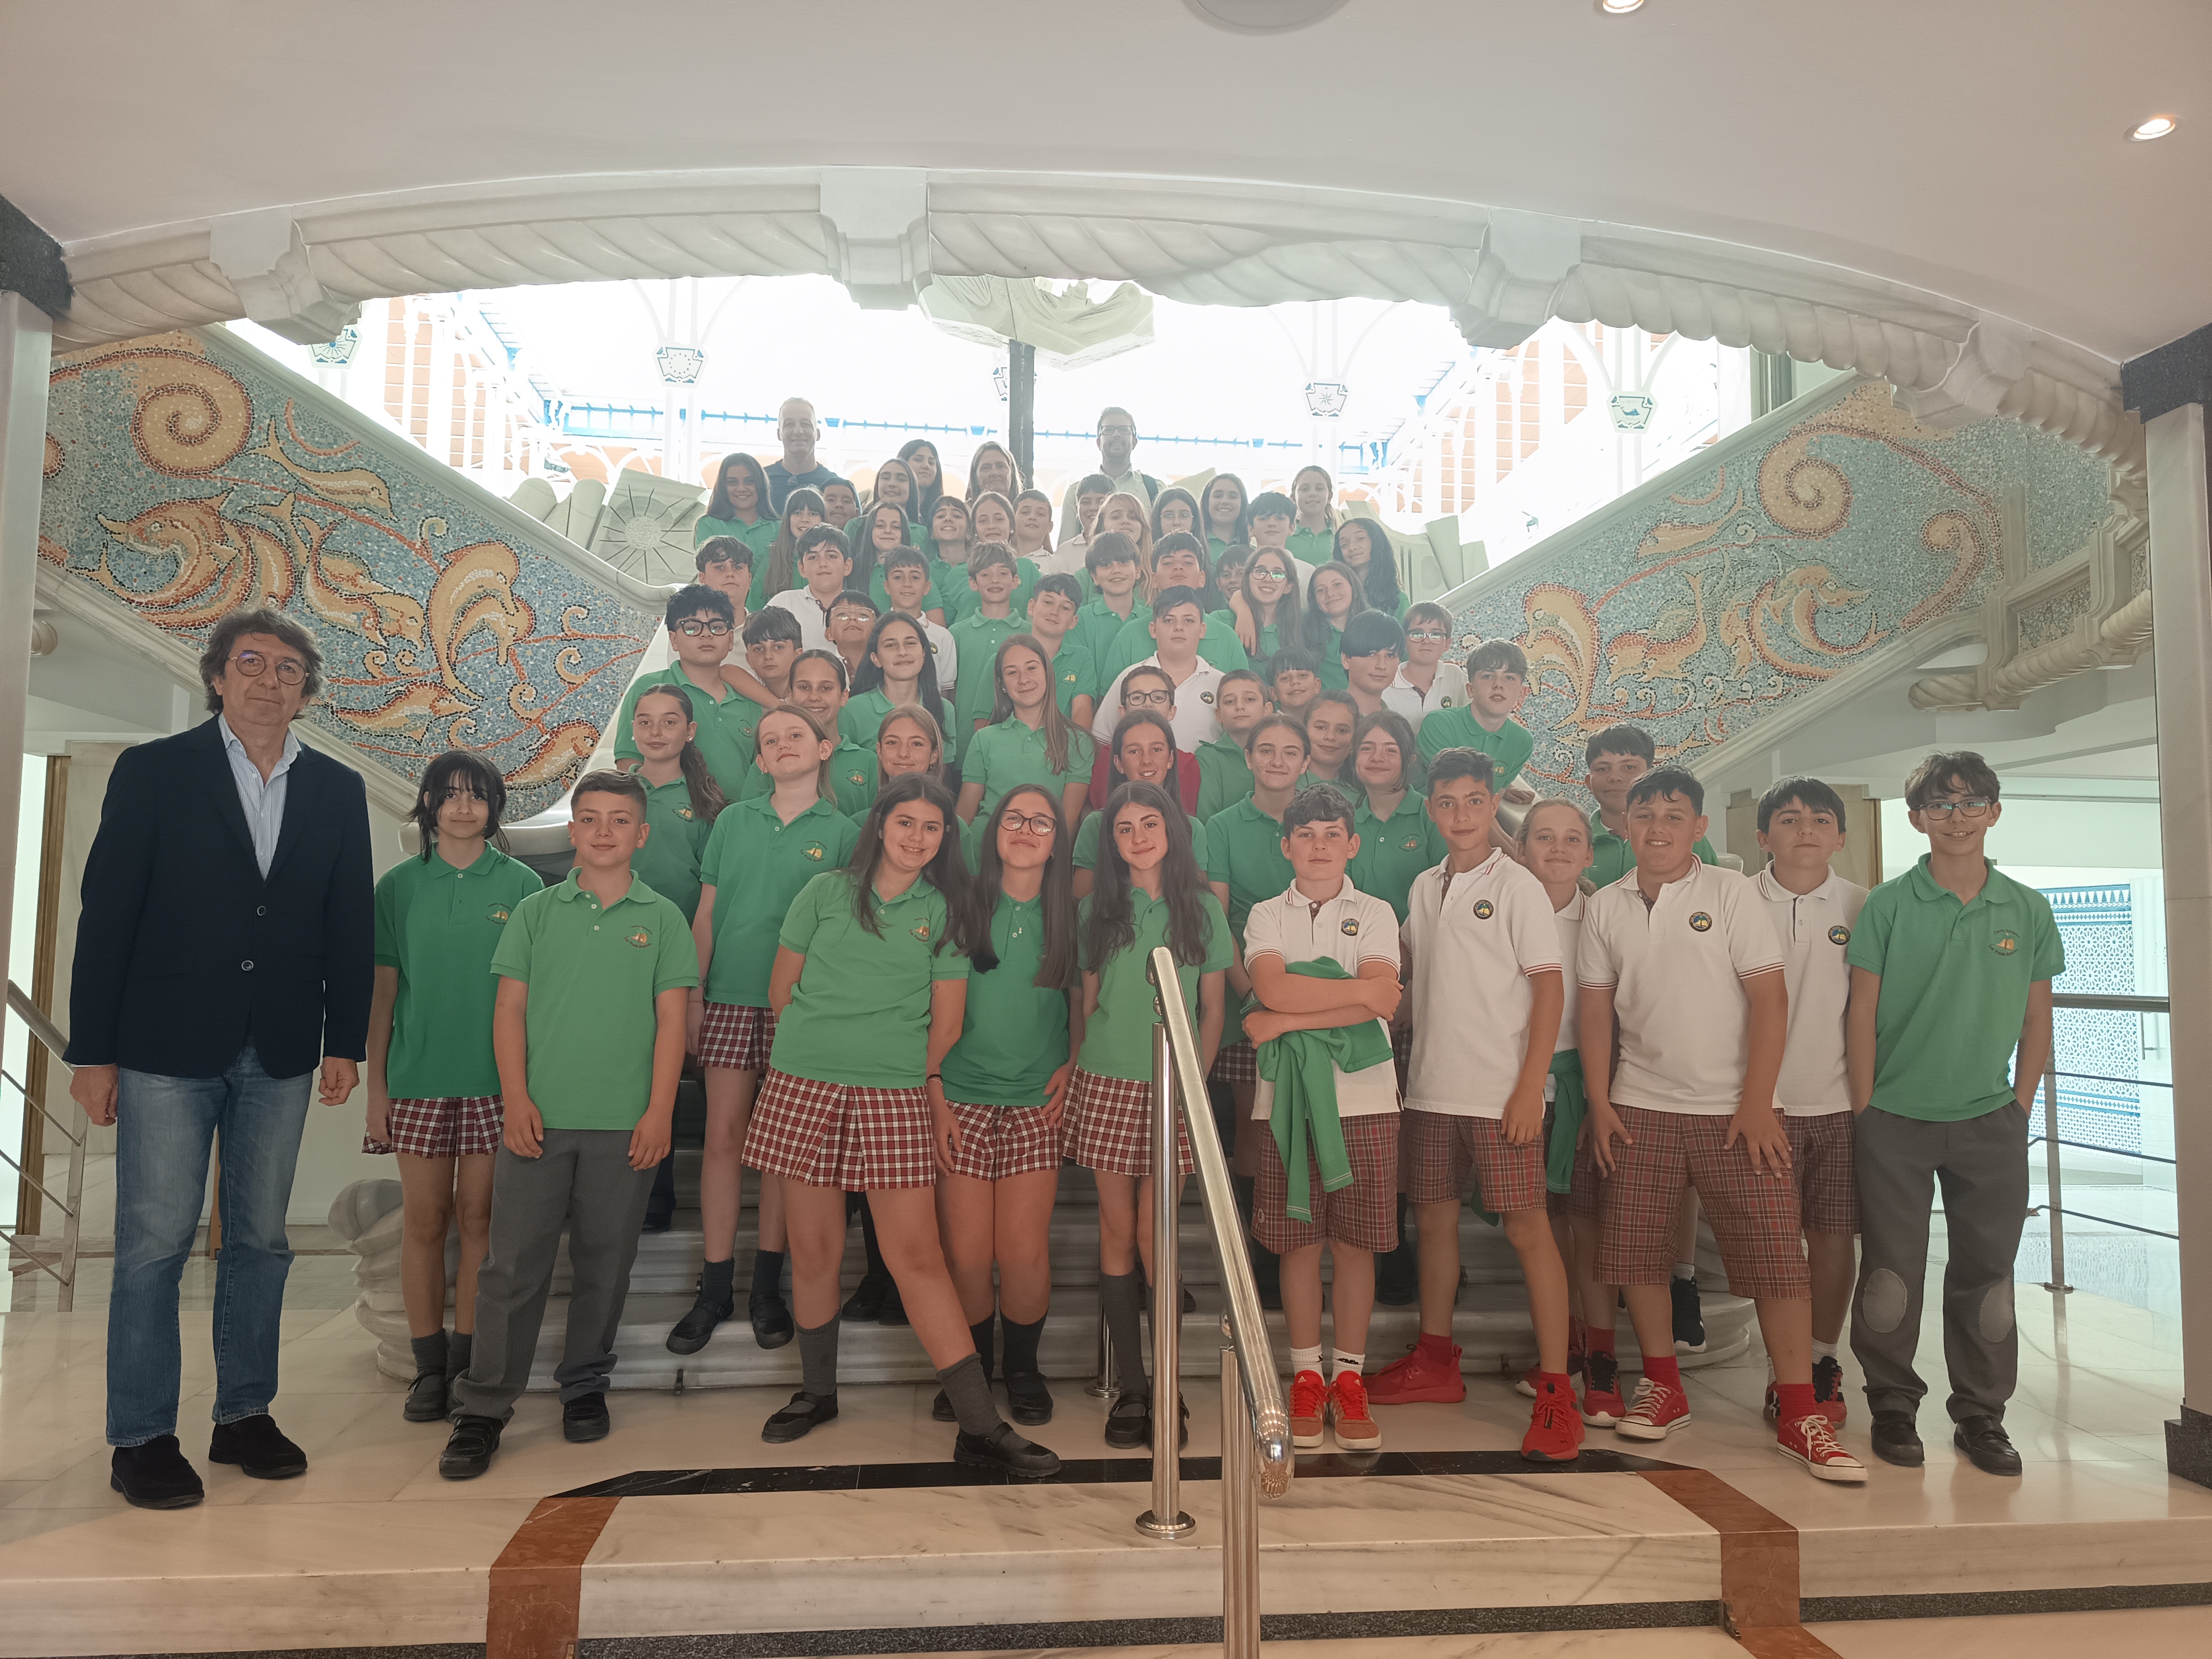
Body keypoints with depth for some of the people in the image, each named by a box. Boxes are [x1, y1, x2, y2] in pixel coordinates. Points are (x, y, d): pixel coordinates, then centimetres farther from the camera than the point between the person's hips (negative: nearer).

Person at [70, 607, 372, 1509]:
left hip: (280, 1053, 3)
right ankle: (141, 1438, 14)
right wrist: (93, 1051, -6)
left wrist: (345, 1042, 3)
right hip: (167, 1044, -3)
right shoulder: (152, 771, 0)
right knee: (154, 1242, 2)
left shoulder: (337, 790, 7)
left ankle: (245, 1414, 22)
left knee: (260, 1239, 10)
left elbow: (351, 924, 8)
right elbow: (106, 914, -3)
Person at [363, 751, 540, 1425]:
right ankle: (428, 1365, 16)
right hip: (418, 1077, 1)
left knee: (480, 1217, 5)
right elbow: (382, 990, 6)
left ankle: (468, 1361, 16)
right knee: (423, 1219, 5)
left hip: (495, 1078, -1)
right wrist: (375, 1082, 3)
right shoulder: (400, 885, 5)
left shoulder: (521, 884, 2)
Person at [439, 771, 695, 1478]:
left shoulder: (662, 919, 4)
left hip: (624, 1125, 0)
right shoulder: (536, 911, 7)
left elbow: (671, 1020, 2)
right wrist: (516, 1098, -3)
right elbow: (510, 1008, 6)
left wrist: (659, 1111, -4)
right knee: (512, 1262, 1)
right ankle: (483, 1407, 10)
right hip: (539, 1119, 0)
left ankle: (585, 1385, 25)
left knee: (604, 1261, 9)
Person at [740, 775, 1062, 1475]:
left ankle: (980, 1426, -2)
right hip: (804, 1088, 1)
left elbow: (947, 1020, 8)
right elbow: (782, 987, 12)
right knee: (814, 1250, 8)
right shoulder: (826, 892, 7)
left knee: (916, 1254, -6)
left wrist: (914, 1072, 6)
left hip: (896, 1096, -1)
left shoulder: (943, 912, 7)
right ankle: (816, 1391, 30)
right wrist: (821, 1046, 11)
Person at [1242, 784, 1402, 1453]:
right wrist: (1358, 991, -9)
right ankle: (1306, 1378, 17)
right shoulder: (1266, 916, 9)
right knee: (1299, 1242, 5)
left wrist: (1287, 1019, -11)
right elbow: (1272, 989, -10)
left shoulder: (1375, 914, 8)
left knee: (1355, 1242, 4)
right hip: (1287, 1096, 0)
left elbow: (1382, 1003, -8)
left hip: (1364, 1097, 0)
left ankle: (1349, 1379, 15)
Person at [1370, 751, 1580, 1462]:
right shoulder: (1424, 888, 11)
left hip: (1501, 1093, -6)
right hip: (1431, 1088, 6)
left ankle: (1555, 1390, 1)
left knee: (1527, 1229, -5)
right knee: (1435, 1219, 12)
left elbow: (1549, 987, -9)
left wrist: (1530, 1087, -15)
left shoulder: (1517, 886, -5)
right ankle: (1436, 1361, 27)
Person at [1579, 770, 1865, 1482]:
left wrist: (1757, 1105, -11)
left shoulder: (1731, 893, -2)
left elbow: (1770, 999, -6)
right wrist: (1598, 1102, 3)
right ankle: (1664, 1387, 21)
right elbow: (1597, 1009, 10)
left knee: (1774, 1253, -4)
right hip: (1641, 1108, 3)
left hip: (1732, 1109, -3)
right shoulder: (1605, 906, 7)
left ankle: (1799, 1416, 6)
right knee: (1635, 1249, 4)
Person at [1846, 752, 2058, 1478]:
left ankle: (1981, 1414, 23)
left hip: (1990, 1124, 2)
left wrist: (2018, 1110, 4)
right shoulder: (1888, 905, -3)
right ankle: (1893, 1405, 20)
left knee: (1986, 1276, 8)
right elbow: (1861, 1015, -3)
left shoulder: (2028, 909, 4)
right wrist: (1865, 1116, -5)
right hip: (1896, 1120, -2)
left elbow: (2037, 1022, 9)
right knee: (1891, 1275, 4)